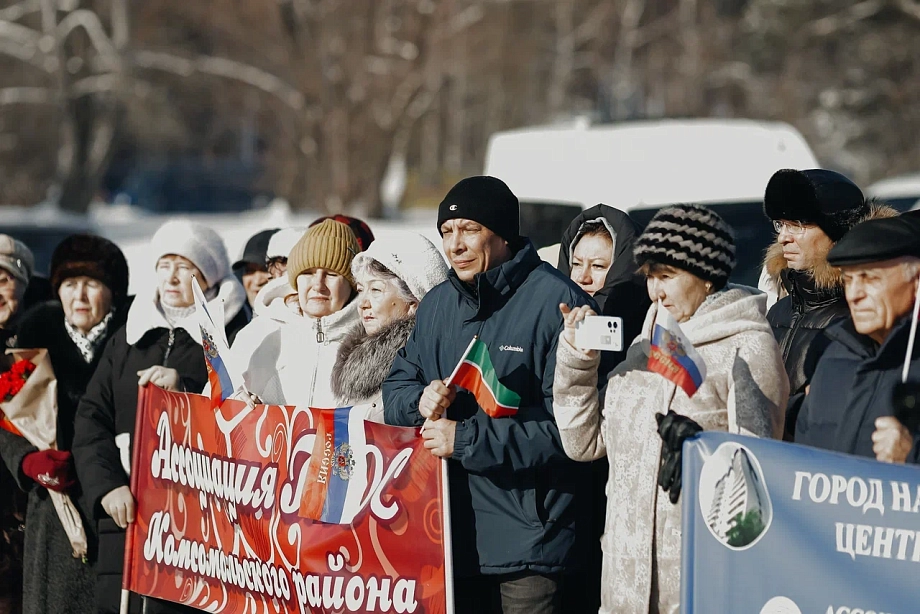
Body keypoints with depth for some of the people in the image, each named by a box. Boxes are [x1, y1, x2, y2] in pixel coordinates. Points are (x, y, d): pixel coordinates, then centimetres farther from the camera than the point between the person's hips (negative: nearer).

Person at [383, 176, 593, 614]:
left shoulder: (555, 301, -11)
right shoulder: (436, 305, 13)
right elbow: (396, 388, 18)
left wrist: (466, 439, -17)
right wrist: (420, 401, -7)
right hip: (450, 529, 6)